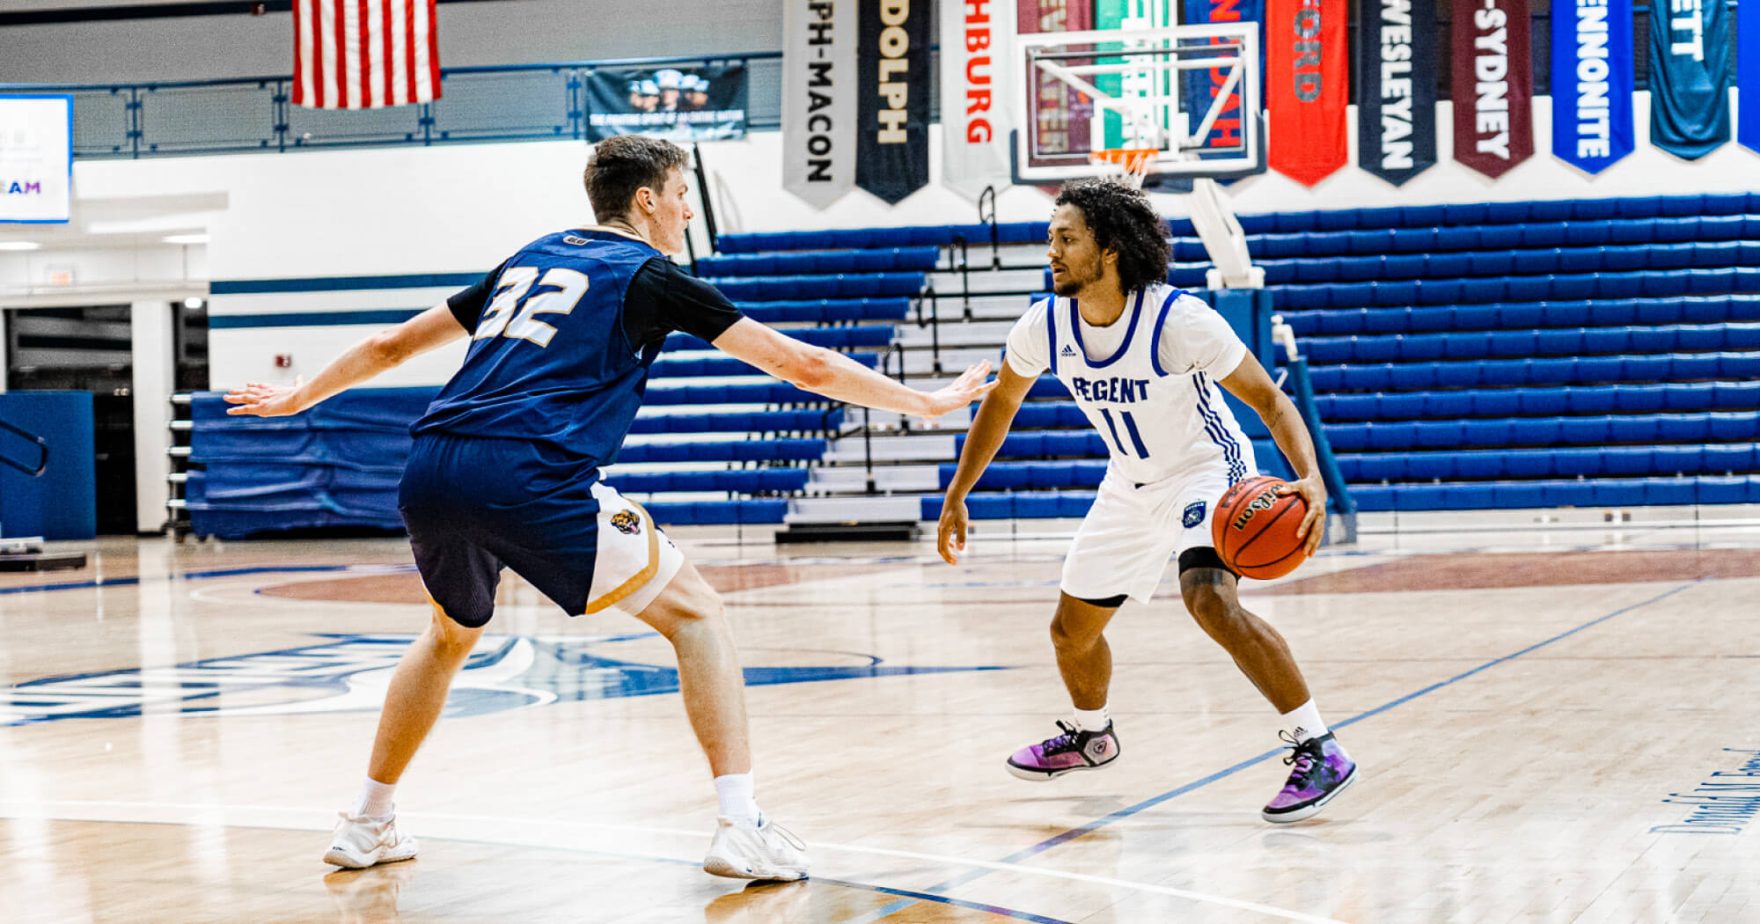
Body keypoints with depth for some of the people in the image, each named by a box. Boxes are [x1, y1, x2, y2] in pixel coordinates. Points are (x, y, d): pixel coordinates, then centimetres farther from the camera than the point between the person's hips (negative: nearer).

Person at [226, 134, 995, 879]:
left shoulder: (527, 260, 27)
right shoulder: (649, 277, 9)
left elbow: (394, 344, 34)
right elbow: (802, 365, 8)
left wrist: (298, 397, 49)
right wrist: (928, 403, 17)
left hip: (430, 475, 6)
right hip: (528, 480, -6)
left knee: (453, 633, 33)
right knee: (694, 612, 7)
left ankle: (368, 824, 36)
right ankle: (740, 825, -6)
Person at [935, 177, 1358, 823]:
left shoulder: (1179, 321, -30)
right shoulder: (1043, 327, -14)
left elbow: (1270, 399, -25)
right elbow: (1001, 403, 7)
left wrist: (1311, 479, -42)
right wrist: (956, 497, 9)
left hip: (1208, 470, -7)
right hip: (1131, 485, 7)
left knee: (1210, 600, -32)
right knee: (1071, 629, 15)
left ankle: (1317, 749, -24)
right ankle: (1090, 736, 48)